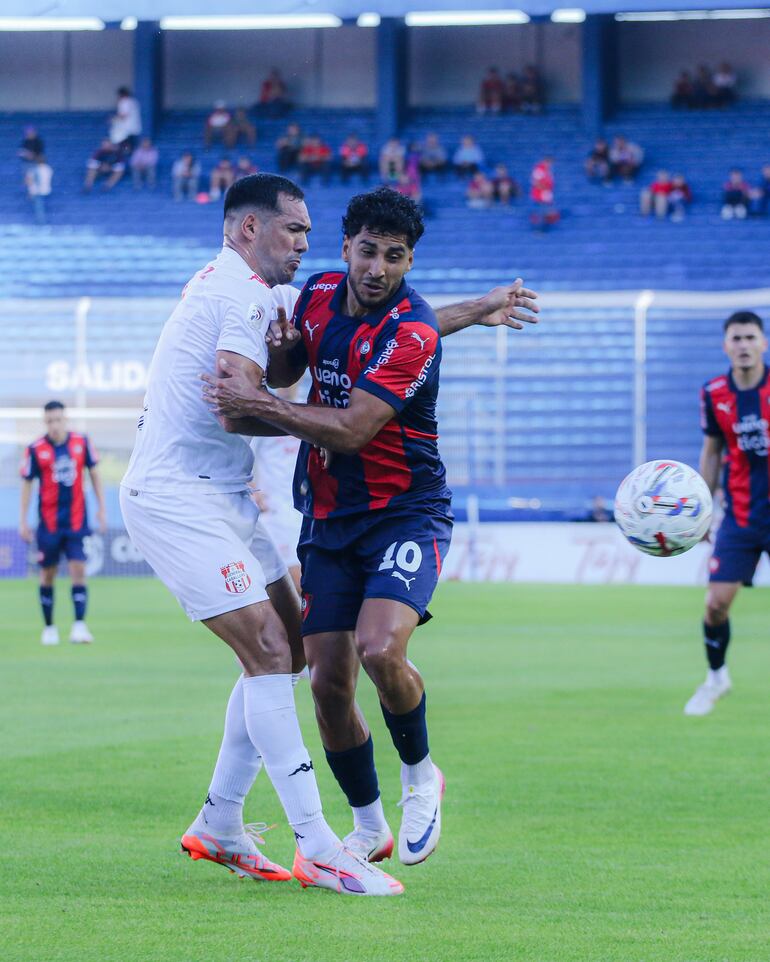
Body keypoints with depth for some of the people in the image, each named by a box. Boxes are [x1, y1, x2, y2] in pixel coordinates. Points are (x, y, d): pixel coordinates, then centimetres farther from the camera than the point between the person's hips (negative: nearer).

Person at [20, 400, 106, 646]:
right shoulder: (35, 449, -6)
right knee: (47, 574, 5)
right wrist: (23, 520, -1)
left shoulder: (82, 442, -1)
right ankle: (49, 627, 16)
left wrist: (101, 508, 8)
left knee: (78, 570, -10)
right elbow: (27, 484, 1)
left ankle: (79, 625, -14)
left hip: (77, 521, 1)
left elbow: (94, 473, 9)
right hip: (48, 522, -1)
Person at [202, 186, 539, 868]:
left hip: (406, 514, -6)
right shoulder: (318, 296, 3)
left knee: (380, 651, -28)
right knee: (329, 684, -2)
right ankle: (368, 829, 19)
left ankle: (420, 774, 1)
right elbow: (283, 368, 23)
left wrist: (258, 402, -27)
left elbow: (351, 429, -25)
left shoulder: (412, 332, -18)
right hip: (328, 522, 6)